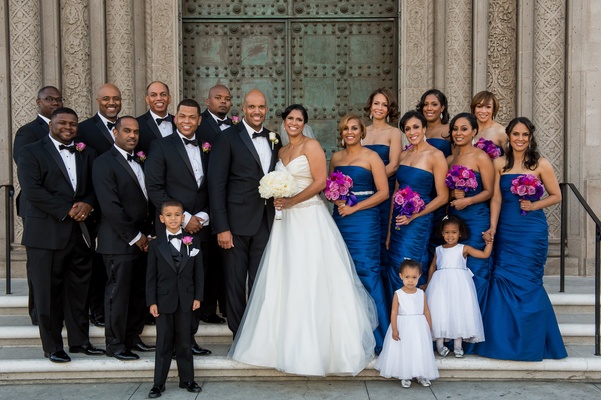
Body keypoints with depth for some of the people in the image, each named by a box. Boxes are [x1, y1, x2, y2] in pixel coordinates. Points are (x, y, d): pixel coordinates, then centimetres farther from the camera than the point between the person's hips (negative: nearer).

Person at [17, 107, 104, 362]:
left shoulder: (87, 154, 17)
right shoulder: (31, 152, 1)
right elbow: (32, 190, -11)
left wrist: (88, 204, -10)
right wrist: (67, 210, -14)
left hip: (80, 233, 5)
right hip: (47, 234, -4)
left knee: (78, 290, 10)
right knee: (48, 293, 2)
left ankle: (79, 340, 22)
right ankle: (52, 346, 13)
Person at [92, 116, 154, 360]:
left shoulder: (138, 162, 18)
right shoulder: (104, 163, -9)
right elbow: (110, 207, -16)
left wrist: (147, 233, 7)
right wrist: (134, 237, -14)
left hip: (142, 240, 8)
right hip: (119, 242, -7)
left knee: (140, 292, 10)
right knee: (118, 293, 1)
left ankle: (132, 338, 24)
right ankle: (115, 345, 13)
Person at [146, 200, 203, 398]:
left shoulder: (193, 241, 2)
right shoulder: (155, 244, -1)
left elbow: (198, 272, 3)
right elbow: (151, 276, -2)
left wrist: (198, 296, -2)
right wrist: (151, 301, -6)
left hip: (186, 299, 1)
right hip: (164, 300, -1)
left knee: (184, 341, 9)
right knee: (164, 342, 5)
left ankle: (187, 380, 19)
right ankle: (158, 383, 13)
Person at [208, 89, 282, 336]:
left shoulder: (274, 139, 11)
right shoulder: (228, 138, -5)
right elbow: (216, 184, -10)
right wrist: (222, 227, -15)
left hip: (266, 222, 5)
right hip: (237, 223, -4)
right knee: (235, 283, 4)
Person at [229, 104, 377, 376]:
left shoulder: (311, 145, -4)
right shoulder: (282, 152, 17)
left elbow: (320, 181, -12)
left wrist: (291, 201, -14)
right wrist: (278, 200, 0)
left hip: (309, 218, -7)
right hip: (286, 220, 7)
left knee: (310, 280, -5)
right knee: (286, 280, 6)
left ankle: (315, 344, 4)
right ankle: (289, 341, 17)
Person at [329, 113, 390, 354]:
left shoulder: (371, 157, 0)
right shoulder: (336, 158, 15)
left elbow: (383, 192, -6)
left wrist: (354, 207, -11)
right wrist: (336, 200, -1)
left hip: (364, 219, -5)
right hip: (340, 218, 5)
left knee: (366, 271, -9)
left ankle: (378, 336, -2)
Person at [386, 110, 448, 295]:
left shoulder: (435, 155, -6)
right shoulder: (403, 155, 11)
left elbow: (442, 196, -8)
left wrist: (413, 216, -15)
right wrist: (389, 230, 10)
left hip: (418, 221, -6)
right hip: (398, 220, 6)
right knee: (394, 271, 8)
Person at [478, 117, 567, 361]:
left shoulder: (540, 164, -1)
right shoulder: (499, 164, 5)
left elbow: (556, 196, 4)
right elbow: (496, 198, 1)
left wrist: (534, 205, -11)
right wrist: (492, 228, -7)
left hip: (532, 230, -3)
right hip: (506, 230, 3)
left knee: (526, 281, -2)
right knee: (503, 281, 2)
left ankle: (529, 343, 14)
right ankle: (505, 341, 17)